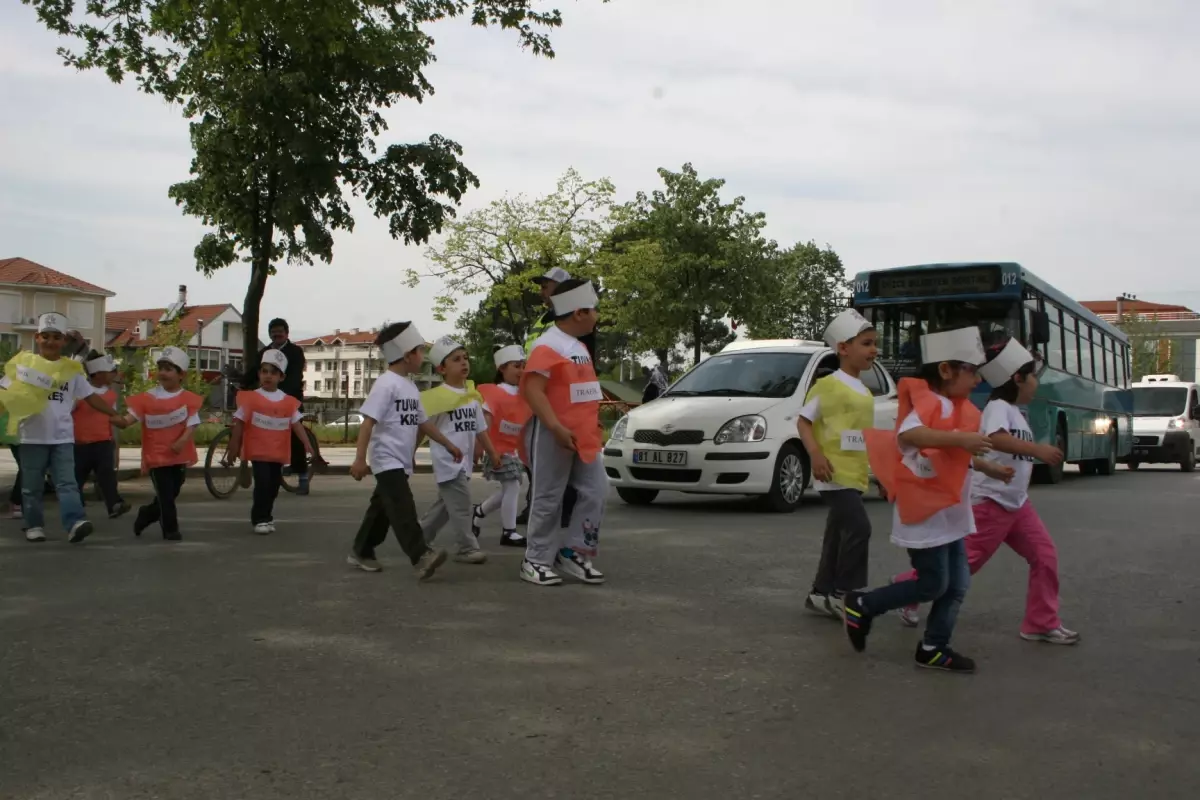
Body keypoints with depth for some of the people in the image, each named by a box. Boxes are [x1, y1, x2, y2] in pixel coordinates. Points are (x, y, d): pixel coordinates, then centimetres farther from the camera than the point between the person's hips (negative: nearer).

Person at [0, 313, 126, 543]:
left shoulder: (72, 369, 6)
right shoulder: (24, 362, 2)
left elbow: (90, 396, 9)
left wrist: (114, 414, 5)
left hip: (63, 437, 0)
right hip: (32, 436, 0)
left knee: (67, 482, -9)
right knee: (31, 485, 9)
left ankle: (75, 522, -20)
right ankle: (33, 525, 21)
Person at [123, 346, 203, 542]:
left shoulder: (188, 399, -4)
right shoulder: (148, 398, -2)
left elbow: (192, 425, -9)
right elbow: (133, 416, -8)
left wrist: (182, 441, -26)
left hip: (179, 456, 2)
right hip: (156, 455, -2)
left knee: (170, 495, 13)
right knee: (165, 496, -3)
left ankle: (146, 515, 37)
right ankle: (171, 529, 9)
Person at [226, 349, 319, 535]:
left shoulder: (289, 402, 2)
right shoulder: (251, 398, -5)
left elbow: (297, 424, 1)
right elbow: (239, 425, -1)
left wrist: (307, 444, -13)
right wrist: (233, 449, -1)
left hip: (278, 452, 4)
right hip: (258, 451, -4)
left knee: (273, 486, 12)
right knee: (262, 484, -11)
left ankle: (266, 517, 28)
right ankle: (260, 519, -1)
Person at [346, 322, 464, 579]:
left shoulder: (411, 387, 14)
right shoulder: (387, 384, -14)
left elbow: (422, 422, 22)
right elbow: (368, 422, -19)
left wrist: (448, 445, 23)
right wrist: (360, 459, -25)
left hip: (401, 462, 10)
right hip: (387, 460, -10)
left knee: (382, 508, 16)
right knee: (402, 509, -17)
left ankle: (360, 553, 27)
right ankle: (421, 556, -26)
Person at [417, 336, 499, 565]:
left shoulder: (472, 395, 9)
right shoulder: (436, 396, -11)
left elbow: (480, 429, 16)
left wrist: (492, 454, 16)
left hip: (464, 460, 8)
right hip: (447, 460, -7)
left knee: (446, 503, 16)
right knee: (461, 504, -10)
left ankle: (418, 537, 31)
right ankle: (466, 548, -2)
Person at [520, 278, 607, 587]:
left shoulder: (579, 346, 15)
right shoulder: (547, 346, -15)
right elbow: (532, 390, -23)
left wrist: (592, 423, 19)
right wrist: (556, 427, -29)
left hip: (583, 436, 9)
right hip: (554, 436, -9)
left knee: (595, 493, 5)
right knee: (549, 500, -1)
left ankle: (573, 552, 14)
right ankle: (537, 560, 11)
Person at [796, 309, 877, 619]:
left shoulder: (865, 392, 15)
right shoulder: (828, 385, -10)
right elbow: (803, 421, -10)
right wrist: (815, 454, -24)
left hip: (855, 476, 9)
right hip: (835, 475, -9)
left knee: (839, 534, 12)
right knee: (858, 527, -17)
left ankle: (821, 593, 22)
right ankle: (844, 594, -6)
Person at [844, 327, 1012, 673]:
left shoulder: (955, 407, 11)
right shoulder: (932, 403, -19)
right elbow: (909, 434, -41)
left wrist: (991, 469, 34)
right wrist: (960, 439, -46)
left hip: (948, 515, 10)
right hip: (926, 515, -10)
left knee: (957, 585, 9)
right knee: (932, 585, -2)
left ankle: (934, 649, 18)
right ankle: (861, 605, 13)